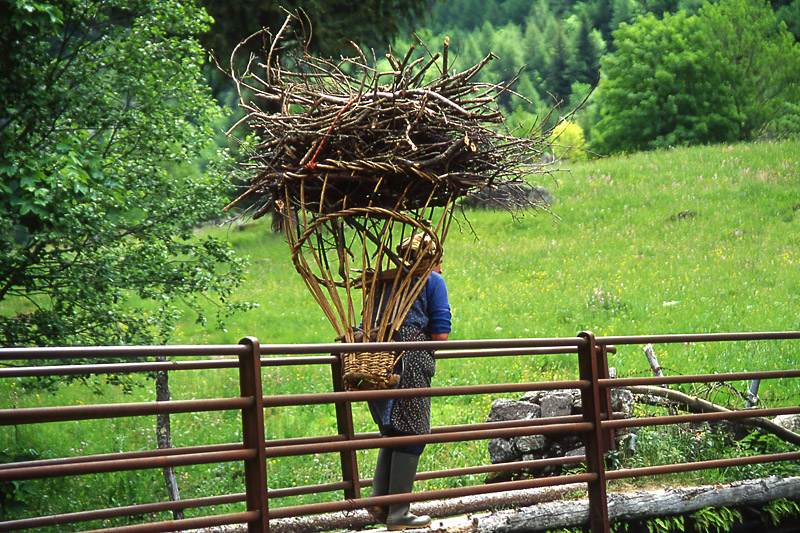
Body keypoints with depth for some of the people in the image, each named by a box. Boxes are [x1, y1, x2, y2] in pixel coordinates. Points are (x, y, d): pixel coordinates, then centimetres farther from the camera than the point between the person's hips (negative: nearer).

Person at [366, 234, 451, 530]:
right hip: (409, 363, -6)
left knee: (392, 431, 18)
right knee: (410, 433, -1)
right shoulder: (433, 281, 7)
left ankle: (379, 500, 10)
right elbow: (440, 333, -2)